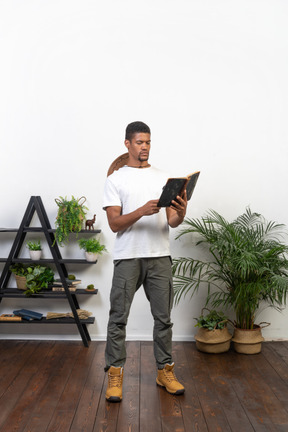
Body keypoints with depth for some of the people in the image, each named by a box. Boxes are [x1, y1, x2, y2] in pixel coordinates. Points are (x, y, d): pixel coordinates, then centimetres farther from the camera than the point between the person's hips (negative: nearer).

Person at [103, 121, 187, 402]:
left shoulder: (163, 177, 11)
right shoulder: (115, 180, 3)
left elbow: (172, 222, 5)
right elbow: (114, 223, -7)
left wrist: (181, 213, -18)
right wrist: (142, 211, -23)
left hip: (160, 256, 3)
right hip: (127, 257, -3)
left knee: (163, 317, 9)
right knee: (118, 317, 1)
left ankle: (165, 371, 23)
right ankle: (115, 374, 13)